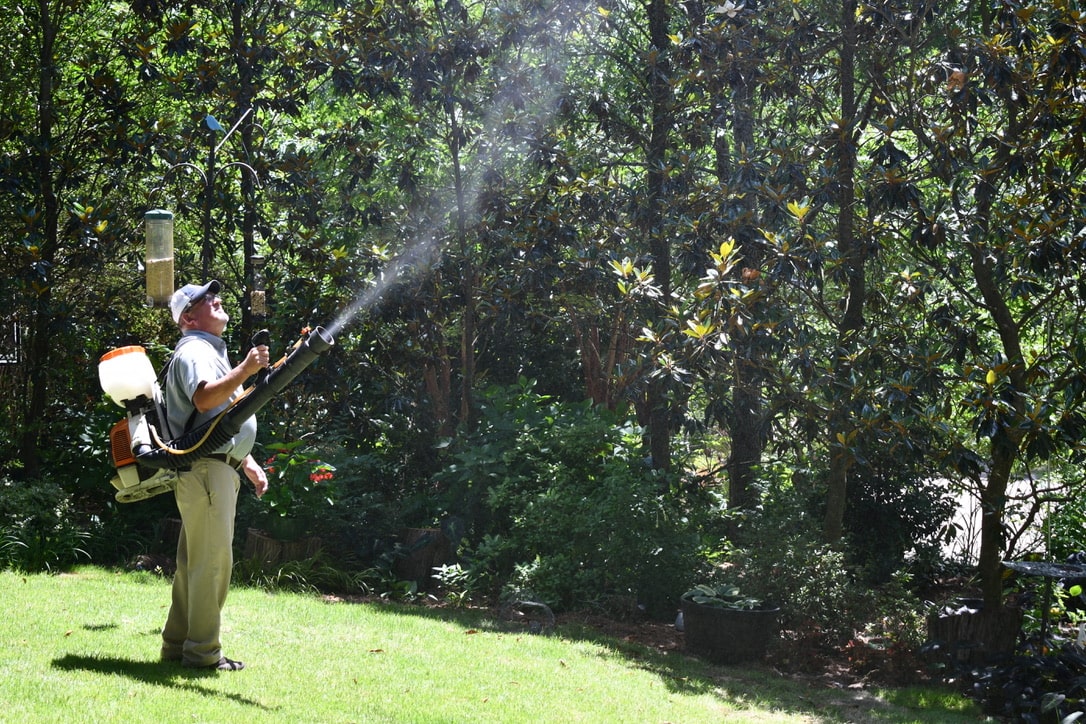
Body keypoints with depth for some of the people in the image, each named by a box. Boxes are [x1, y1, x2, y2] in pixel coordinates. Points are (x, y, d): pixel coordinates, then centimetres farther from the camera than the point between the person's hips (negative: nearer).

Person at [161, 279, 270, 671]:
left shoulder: (213, 351, 25)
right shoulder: (194, 351, -8)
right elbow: (204, 398, -28)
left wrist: (249, 463, 26)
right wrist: (245, 370, -36)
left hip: (220, 468, 10)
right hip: (206, 467, -10)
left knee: (194, 562, 12)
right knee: (212, 561, -10)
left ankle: (177, 644, 18)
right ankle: (202, 650, -8)